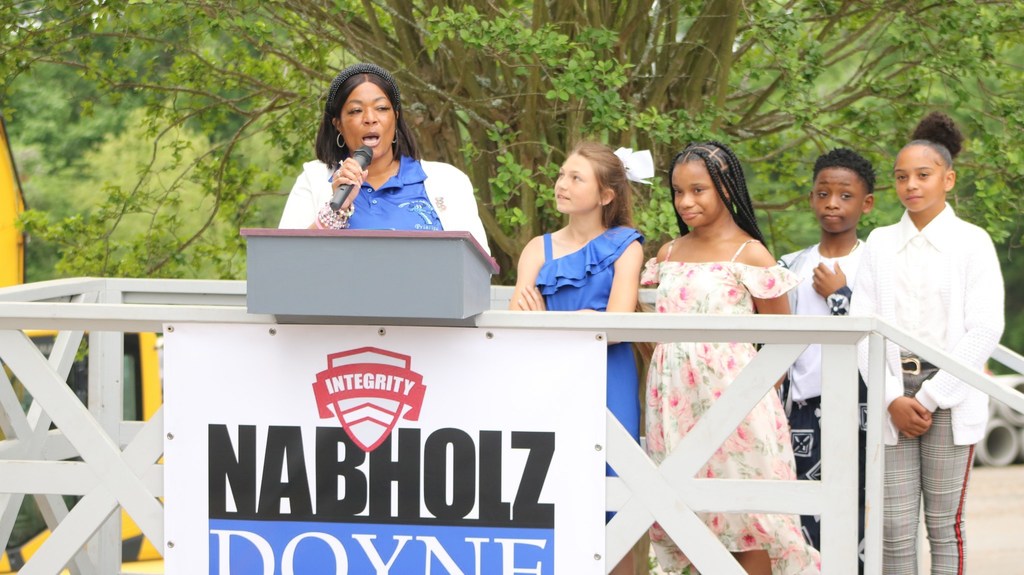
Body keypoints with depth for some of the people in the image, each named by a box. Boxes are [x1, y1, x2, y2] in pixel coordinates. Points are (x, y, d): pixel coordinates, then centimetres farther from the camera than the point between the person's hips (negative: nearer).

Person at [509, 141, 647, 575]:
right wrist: (581, 320, -18)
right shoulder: (539, 249, 11)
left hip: (606, 385, -3)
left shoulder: (624, 246, 3)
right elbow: (518, 317, -1)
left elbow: (617, 323, -9)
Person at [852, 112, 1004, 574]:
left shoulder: (971, 242, 3)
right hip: (893, 399, 3)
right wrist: (893, 399, -8)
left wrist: (930, 397, -10)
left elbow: (985, 331, -5)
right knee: (895, 526, -2)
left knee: (944, 523, -1)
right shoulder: (880, 244, 12)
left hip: (951, 397, -3)